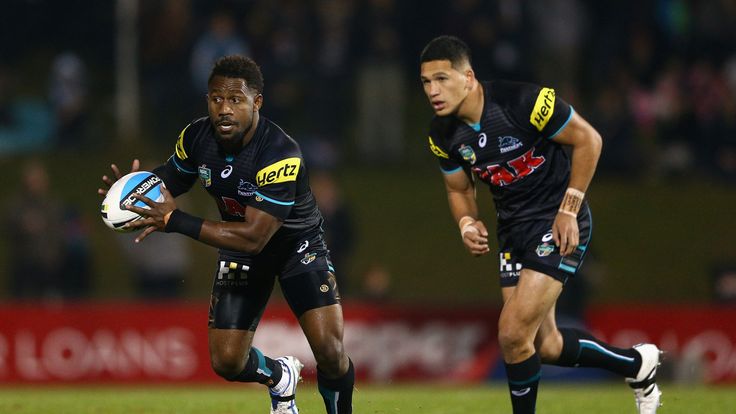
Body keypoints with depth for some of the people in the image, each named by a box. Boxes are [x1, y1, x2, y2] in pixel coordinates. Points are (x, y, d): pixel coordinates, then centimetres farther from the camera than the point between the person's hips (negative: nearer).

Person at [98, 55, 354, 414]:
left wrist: (175, 221, -43)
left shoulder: (281, 153, -34)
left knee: (329, 353, -19)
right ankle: (280, 377, 32)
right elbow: (173, 177, 7)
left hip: (296, 242, -5)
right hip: (239, 251, 5)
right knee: (227, 362, -3)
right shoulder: (197, 137, -16)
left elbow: (254, 236, -38)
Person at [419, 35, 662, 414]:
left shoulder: (522, 101, -24)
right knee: (544, 346, 11)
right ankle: (637, 363, 35)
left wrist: (568, 210, -16)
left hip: (558, 224, -7)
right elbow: (459, 189, 12)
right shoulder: (443, 134, -5)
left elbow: (588, 139, -14)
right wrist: (467, 225, -9)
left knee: (513, 334, -16)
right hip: (513, 227, 7)